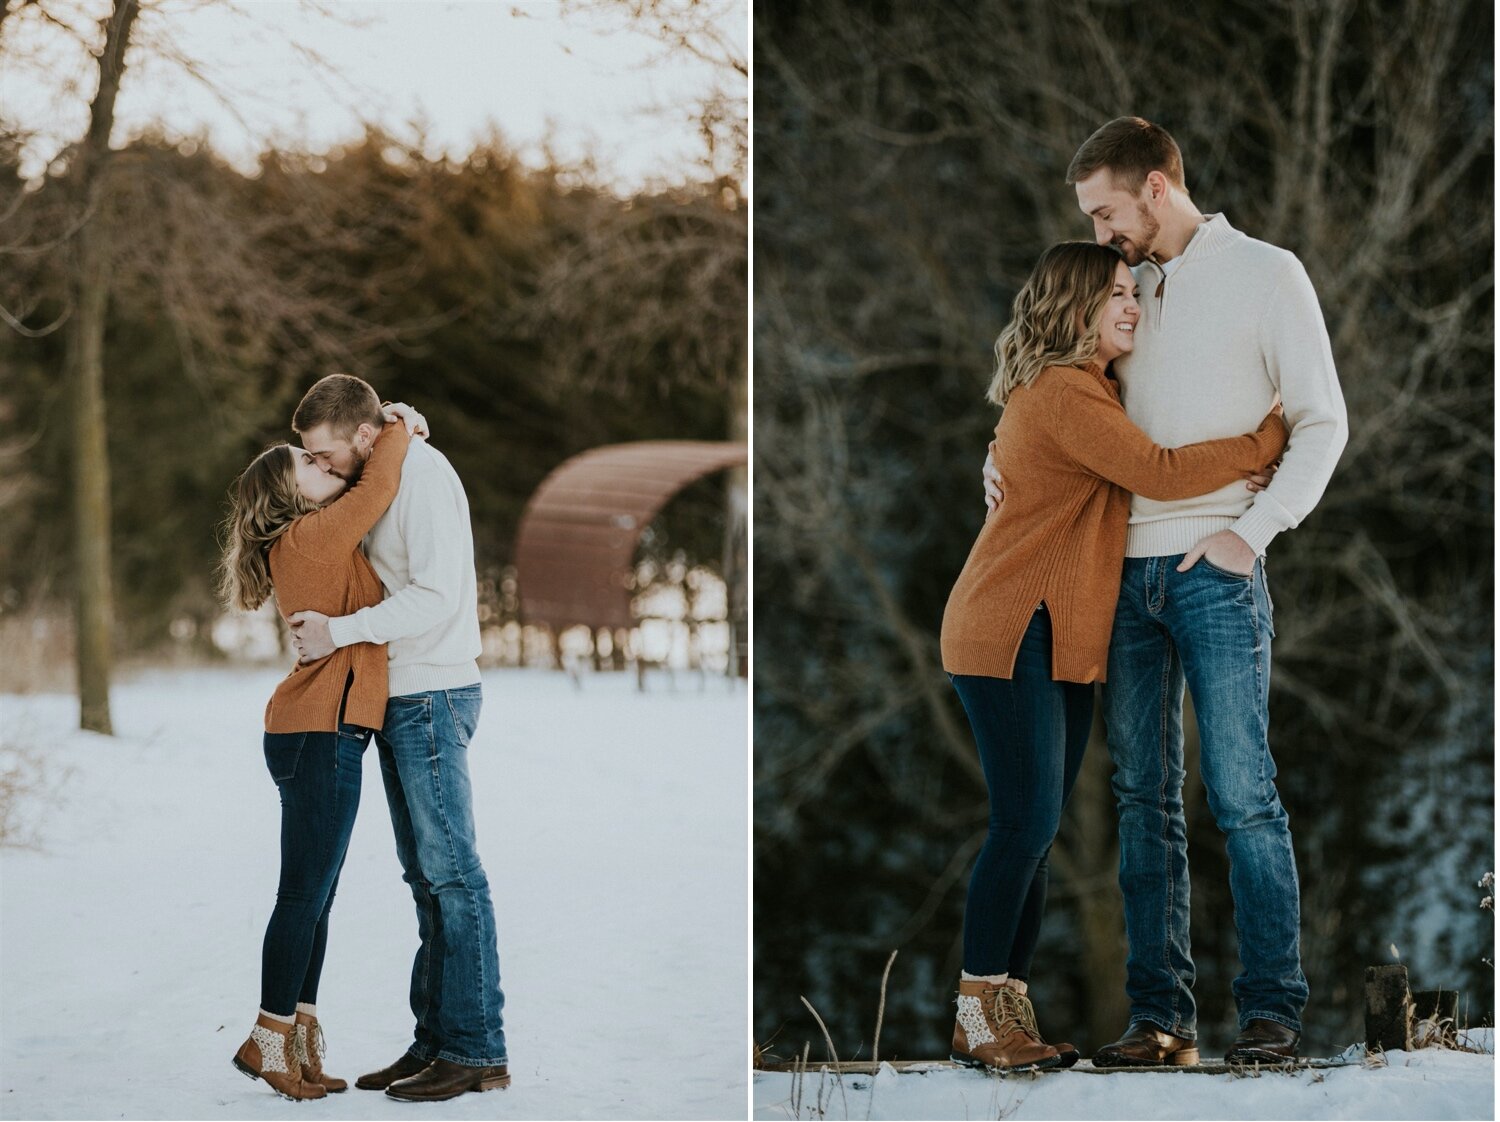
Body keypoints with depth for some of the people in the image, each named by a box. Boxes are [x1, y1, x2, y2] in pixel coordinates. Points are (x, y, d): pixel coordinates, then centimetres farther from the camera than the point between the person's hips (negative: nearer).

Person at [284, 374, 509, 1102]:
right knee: (424, 876, 9)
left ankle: (478, 1052, -8)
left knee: (450, 871, -9)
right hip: (397, 700, 10)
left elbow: (436, 593, -22)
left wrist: (342, 630, -22)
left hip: (432, 694, -10)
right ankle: (435, 1041, 12)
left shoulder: (423, 475, -13)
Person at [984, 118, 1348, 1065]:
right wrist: (1007, 453, 6)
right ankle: (1161, 1015, 5)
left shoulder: (1266, 275, 1)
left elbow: (1323, 421, -2)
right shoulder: (1127, 288, 17)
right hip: (1127, 569, 6)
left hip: (1216, 571, -5)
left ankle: (1272, 1006, -1)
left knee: (1242, 794, -7)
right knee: (1144, 800, 3)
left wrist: (1252, 531, -12)